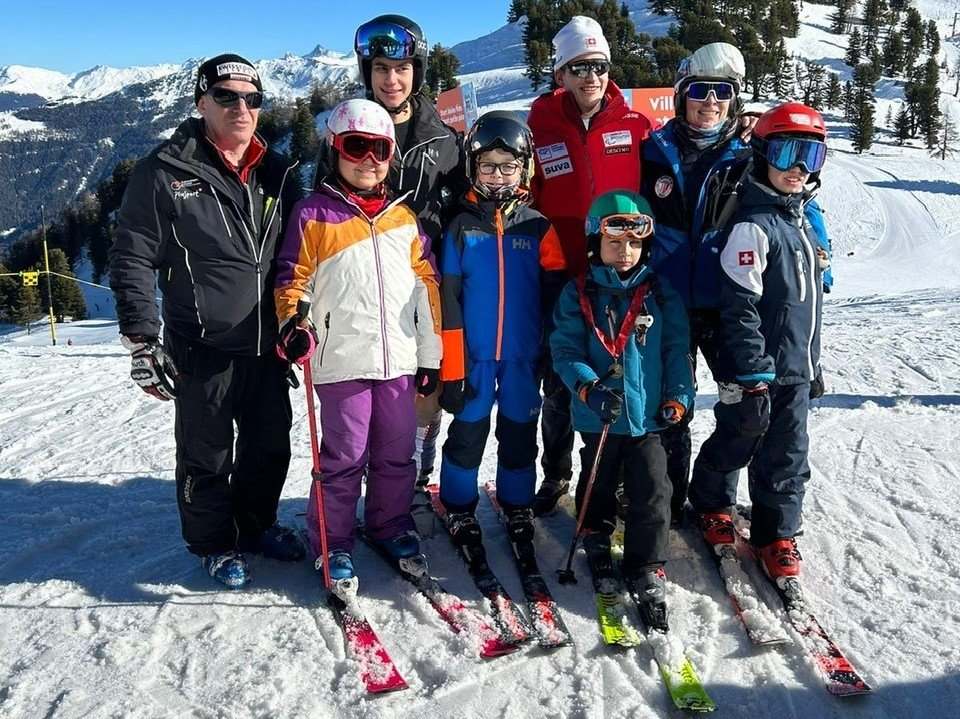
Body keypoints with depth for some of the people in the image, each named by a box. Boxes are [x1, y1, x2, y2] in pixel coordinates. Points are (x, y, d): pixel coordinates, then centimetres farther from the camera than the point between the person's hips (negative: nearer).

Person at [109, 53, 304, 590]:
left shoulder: (278, 174, 8)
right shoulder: (166, 172, -7)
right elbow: (133, 259, -6)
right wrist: (143, 342, -11)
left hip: (268, 345, 5)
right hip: (203, 349, -4)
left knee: (271, 446, 16)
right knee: (207, 456, 9)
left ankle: (256, 524, 38)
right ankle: (215, 542, 31)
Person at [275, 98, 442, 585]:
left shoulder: (403, 216, 12)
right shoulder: (313, 214, 0)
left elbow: (425, 284, 13)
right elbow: (293, 278, 2)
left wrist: (430, 352, 11)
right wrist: (293, 323, -17)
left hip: (399, 359, 4)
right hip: (343, 359, -4)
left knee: (397, 453, 13)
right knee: (345, 457, 2)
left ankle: (391, 523, 33)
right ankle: (332, 542, 18)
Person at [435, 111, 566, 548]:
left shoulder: (538, 228, 2)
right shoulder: (462, 227, -2)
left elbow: (555, 295, 4)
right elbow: (449, 299, -4)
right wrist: (451, 368, -7)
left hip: (524, 357, 1)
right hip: (474, 356, -1)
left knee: (519, 436, 13)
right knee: (467, 434, 8)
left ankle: (518, 508, 31)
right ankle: (460, 508, 26)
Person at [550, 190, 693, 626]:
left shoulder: (660, 294, 2)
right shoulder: (578, 295, -2)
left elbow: (676, 349, 4)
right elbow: (565, 351, -7)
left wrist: (678, 396, -5)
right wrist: (589, 388, -22)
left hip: (648, 414, 1)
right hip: (598, 417, 0)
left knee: (652, 494, -1)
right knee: (598, 487, 17)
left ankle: (646, 574, 13)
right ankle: (597, 544, 43)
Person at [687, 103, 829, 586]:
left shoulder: (803, 220, 11)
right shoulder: (752, 225, -16)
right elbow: (739, 305, -20)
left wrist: (813, 361, 22)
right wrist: (754, 372, -21)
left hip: (795, 367, 8)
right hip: (755, 368, -7)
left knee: (788, 455, 12)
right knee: (737, 442, 10)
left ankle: (776, 534, 26)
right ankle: (711, 504, 35)